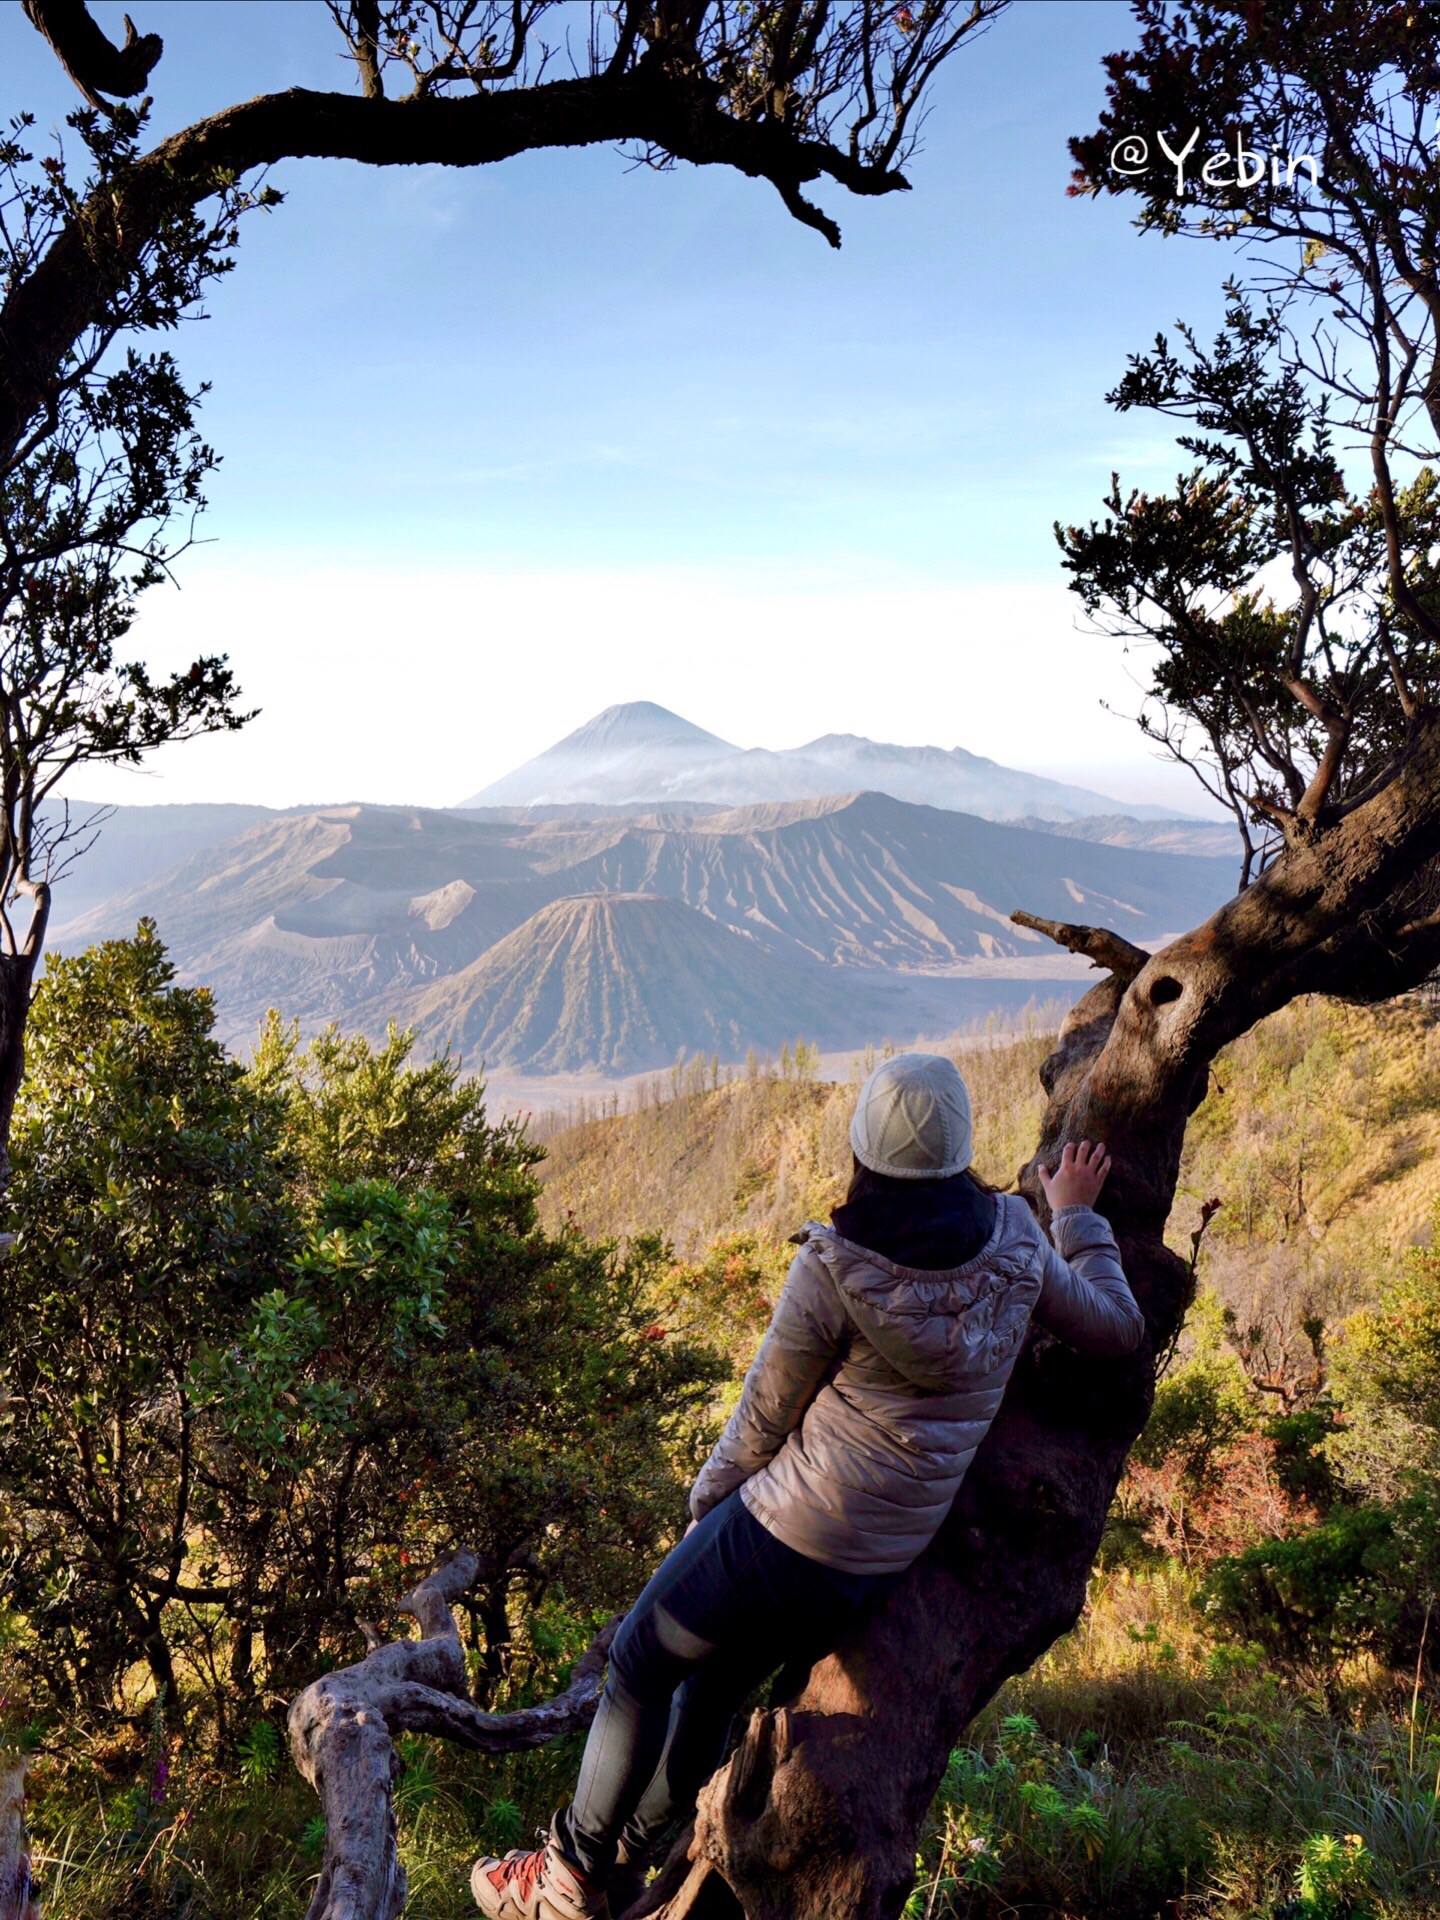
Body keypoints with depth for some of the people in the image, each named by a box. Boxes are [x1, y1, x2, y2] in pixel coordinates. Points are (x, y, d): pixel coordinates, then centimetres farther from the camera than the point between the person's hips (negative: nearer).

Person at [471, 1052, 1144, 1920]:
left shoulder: (834, 1265, -21)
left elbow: (766, 1412, -9)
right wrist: (1077, 1214, 22)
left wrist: (710, 1493, 11)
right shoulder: (1016, 1246, -8)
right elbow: (1118, 1329, 8)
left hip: (787, 1535, -6)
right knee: (714, 1691, 27)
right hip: (886, 1564, 6)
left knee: (641, 1666, 19)